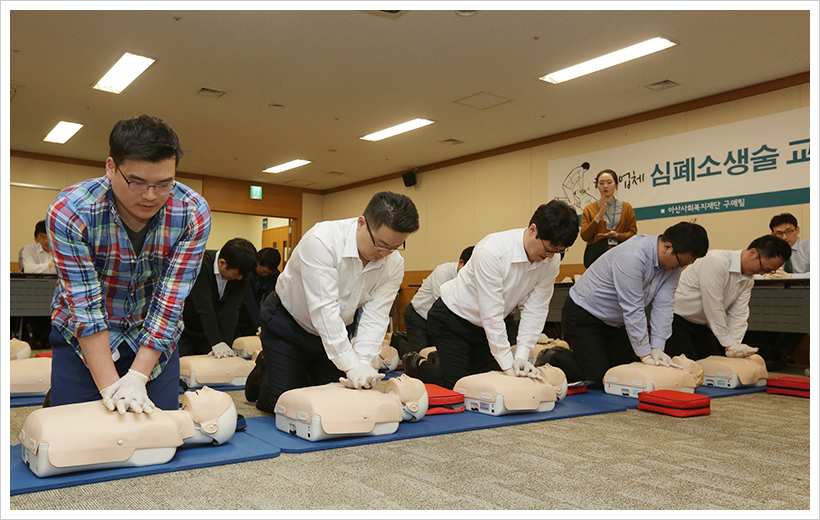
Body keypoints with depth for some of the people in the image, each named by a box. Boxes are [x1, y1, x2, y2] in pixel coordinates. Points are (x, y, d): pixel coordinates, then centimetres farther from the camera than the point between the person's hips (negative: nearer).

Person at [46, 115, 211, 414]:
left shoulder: (193, 213, -22)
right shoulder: (68, 213, -26)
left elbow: (169, 302, -20)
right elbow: (86, 305, -25)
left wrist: (137, 378, -25)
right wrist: (110, 387, -27)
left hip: (156, 336, 1)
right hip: (82, 336, -1)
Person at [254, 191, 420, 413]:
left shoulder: (394, 264, -16)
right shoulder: (322, 240, -34)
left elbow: (375, 317, -20)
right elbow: (324, 309, -38)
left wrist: (363, 364, -35)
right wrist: (351, 365, -40)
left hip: (338, 330, 5)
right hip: (287, 321, -5)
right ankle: (264, 370, 25)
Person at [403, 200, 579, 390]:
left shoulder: (551, 260, -14)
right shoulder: (491, 251, -34)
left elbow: (535, 310, -10)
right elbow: (492, 315, -31)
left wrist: (521, 356, -20)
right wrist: (508, 366, -28)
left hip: (487, 326, 7)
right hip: (452, 319, -6)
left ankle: (439, 360, 29)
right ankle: (417, 363, 20)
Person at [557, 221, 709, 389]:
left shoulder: (673, 265, -5)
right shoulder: (632, 257, -31)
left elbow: (664, 306, -8)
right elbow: (632, 310, -29)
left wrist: (657, 348, -18)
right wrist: (645, 354, -23)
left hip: (615, 323, 9)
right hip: (584, 316, -8)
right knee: (596, 380, -16)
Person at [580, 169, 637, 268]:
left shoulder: (626, 208, 14)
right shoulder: (589, 209, 12)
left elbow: (633, 233, 10)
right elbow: (584, 236, 3)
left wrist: (617, 235, -9)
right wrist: (599, 216, -6)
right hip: (596, 255, 0)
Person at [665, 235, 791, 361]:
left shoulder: (748, 280, 4)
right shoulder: (715, 261, -25)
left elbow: (738, 314, 0)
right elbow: (713, 307, -25)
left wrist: (735, 345, -15)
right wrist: (729, 344, -20)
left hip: (700, 326, 9)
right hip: (676, 320, -9)